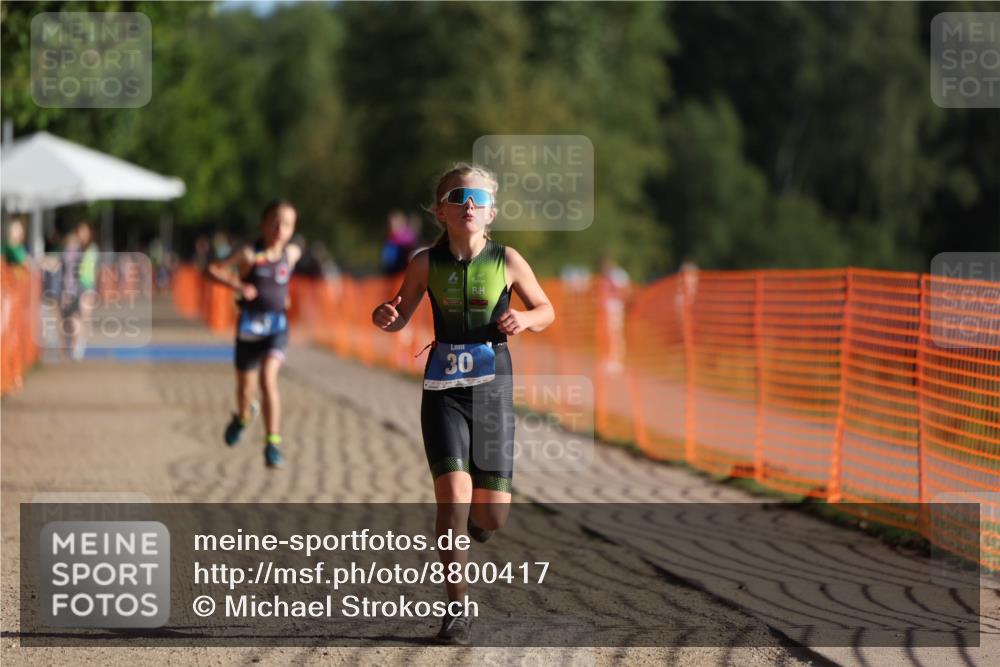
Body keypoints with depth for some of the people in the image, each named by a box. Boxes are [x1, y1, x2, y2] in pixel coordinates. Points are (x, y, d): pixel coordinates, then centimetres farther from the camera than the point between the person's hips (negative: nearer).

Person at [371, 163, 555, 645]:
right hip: (443, 391, -1)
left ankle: (476, 518, 42)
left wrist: (524, 320, -15)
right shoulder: (426, 263, -4)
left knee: (492, 514, 1)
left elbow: (547, 310, 8)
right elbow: (402, 315, 9)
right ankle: (457, 610, -2)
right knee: (453, 496, -15)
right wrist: (386, 318, -14)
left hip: (492, 389, 1)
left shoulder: (507, 261, -5)